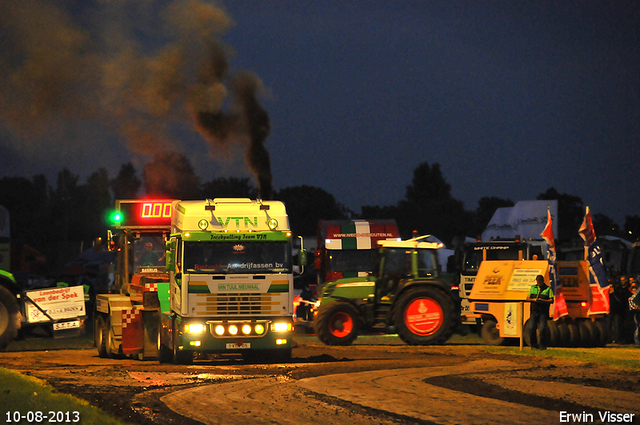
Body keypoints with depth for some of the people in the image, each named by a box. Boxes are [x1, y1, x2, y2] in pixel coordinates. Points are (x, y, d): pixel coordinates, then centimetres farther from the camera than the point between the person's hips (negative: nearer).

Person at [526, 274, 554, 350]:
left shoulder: (548, 289, 5)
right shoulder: (533, 288, 14)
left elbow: (551, 301, -1)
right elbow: (527, 298, 13)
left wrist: (542, 301, -17)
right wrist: (533, 299, -9)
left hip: (543, 312, -2)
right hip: (534, 311, 2)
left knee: (542, 329, -9)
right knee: (532, 328, -5)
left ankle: (542, 345, 1)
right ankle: (533, 344, 8)